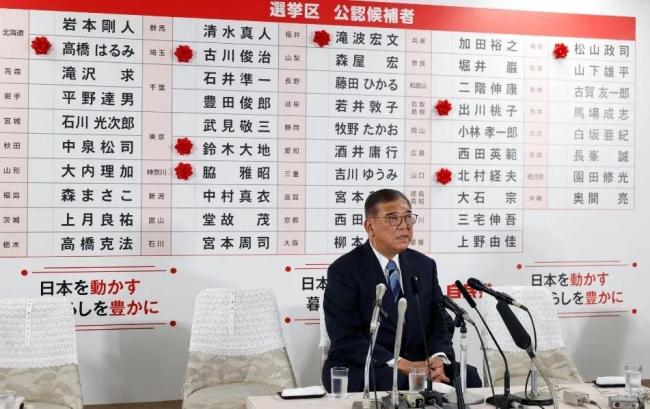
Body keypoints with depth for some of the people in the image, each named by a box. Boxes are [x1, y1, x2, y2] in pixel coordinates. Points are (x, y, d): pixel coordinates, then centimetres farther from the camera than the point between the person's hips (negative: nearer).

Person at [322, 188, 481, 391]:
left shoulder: (425, 266, 11)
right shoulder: (344, 270, -8)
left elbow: (440, 322, 8)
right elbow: (347, 339, -16)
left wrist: (438, 357, -14)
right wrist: (399, 364, -25)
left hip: (418, 364, 6)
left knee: (468, 376, -20)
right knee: (392, 382, -37)